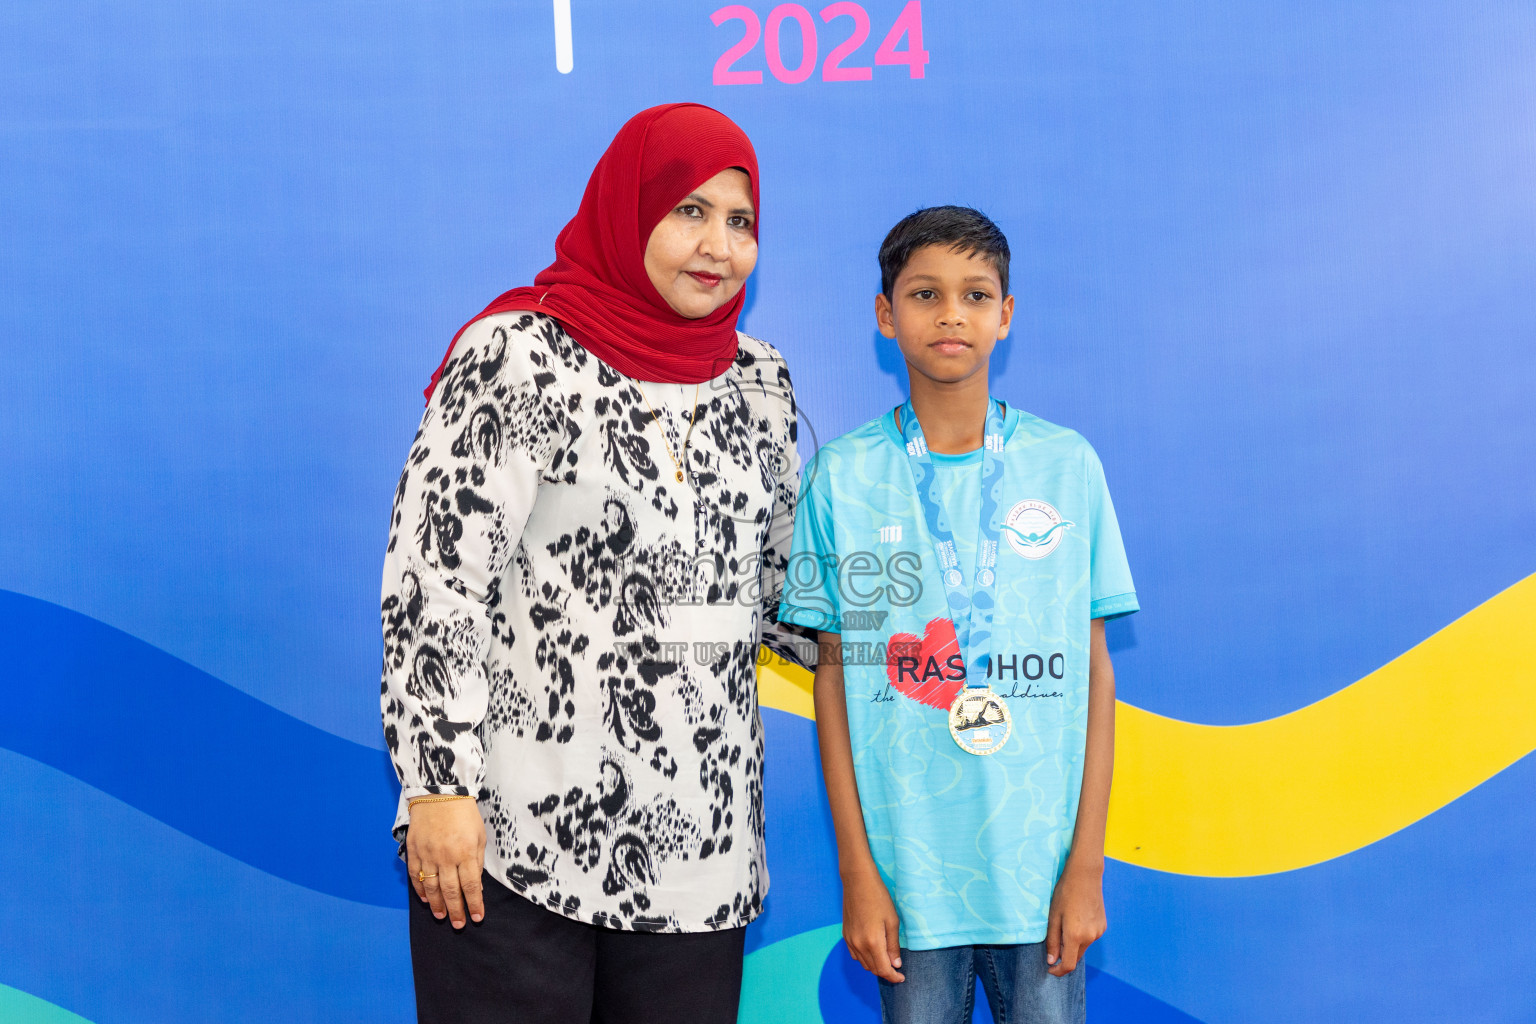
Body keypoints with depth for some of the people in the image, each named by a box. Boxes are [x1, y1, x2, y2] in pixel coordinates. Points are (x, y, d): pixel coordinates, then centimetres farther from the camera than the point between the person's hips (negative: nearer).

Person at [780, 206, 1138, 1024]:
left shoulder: (1068, 466, 1)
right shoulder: (842, 475, 0)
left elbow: (1093, 666, 2)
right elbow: (835, 671, 2)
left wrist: (1086, 863, -1)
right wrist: (856, 869, -1)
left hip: (1043, 865, 1)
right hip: (908, 868, 0)